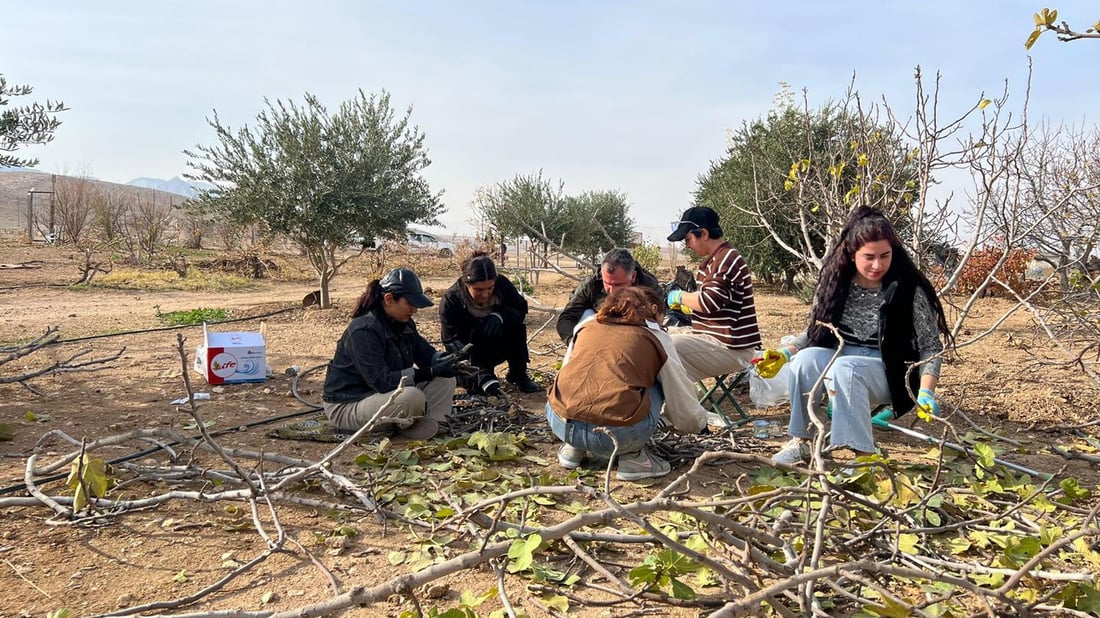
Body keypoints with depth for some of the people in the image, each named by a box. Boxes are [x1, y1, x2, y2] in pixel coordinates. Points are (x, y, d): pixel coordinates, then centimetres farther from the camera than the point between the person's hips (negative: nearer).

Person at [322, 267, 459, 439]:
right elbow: (381, 382, -32)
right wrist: (431, 372, -33)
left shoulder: (404, 324, 2)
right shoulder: (363, 330, -26)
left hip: (382, 394, 9)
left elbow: (427, 354, 7)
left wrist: (445, 361, -18)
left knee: (445, 380, -4)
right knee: (412, 397, -35)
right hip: (347, 406, -9)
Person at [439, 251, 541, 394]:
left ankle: (518, 374, -15)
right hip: (469, 351, -3)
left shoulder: (502, 285, -19)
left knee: (514, 319, -28)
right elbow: (452, 341, -28)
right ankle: (484, 373, 2)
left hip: (497, 345, 3)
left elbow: (521, 307, -7)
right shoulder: (450, 301, -26)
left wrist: (499, 315, -31)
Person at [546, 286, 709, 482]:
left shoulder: (586, 325, 21)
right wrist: (700, 421, 43)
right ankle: (632, 457, 10)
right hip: (618, 435, -4)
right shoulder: (656, 338, 14)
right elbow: (687, 411, 19)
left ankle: (573, 448, 24)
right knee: (657, 382, 22)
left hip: (559, 423, 4)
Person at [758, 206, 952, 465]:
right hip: (840, 357, 4)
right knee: (806, 358, -28)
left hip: (889, 371, -3)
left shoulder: (911, 289, -11)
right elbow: (815, 331, 8)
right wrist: (785, 352, -9)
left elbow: (930, 346, -9)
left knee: (843, 368, -35)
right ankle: (800, 442, -16)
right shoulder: (835, 281, -1)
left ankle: (864, 454, -32)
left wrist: (926, 392, -23)